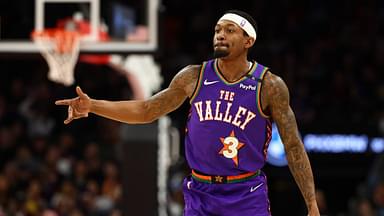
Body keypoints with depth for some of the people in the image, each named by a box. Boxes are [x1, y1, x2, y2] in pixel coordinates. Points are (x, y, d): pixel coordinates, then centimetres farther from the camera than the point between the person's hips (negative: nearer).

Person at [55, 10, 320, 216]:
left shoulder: (269, 86, -8)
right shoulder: (194, 77, 0)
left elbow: (293, 146, -5)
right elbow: (147, 110, 10)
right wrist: (93, 106, -1)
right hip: (200, 194, 3)